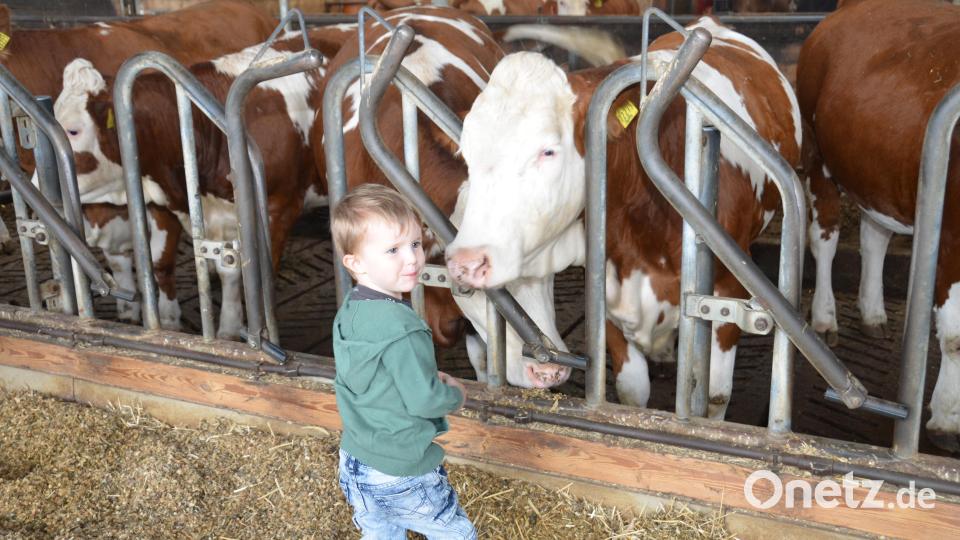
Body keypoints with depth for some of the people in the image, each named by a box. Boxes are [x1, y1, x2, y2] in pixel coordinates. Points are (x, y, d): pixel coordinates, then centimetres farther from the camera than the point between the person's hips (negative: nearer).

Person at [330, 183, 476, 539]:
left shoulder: (348, 313, -1)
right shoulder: (402, 328, -28)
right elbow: (424, 402, -24)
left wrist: (429, 376, 5)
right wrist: (455, 394, -3)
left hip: (354, 466, 8)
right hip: (401, 476, -8)